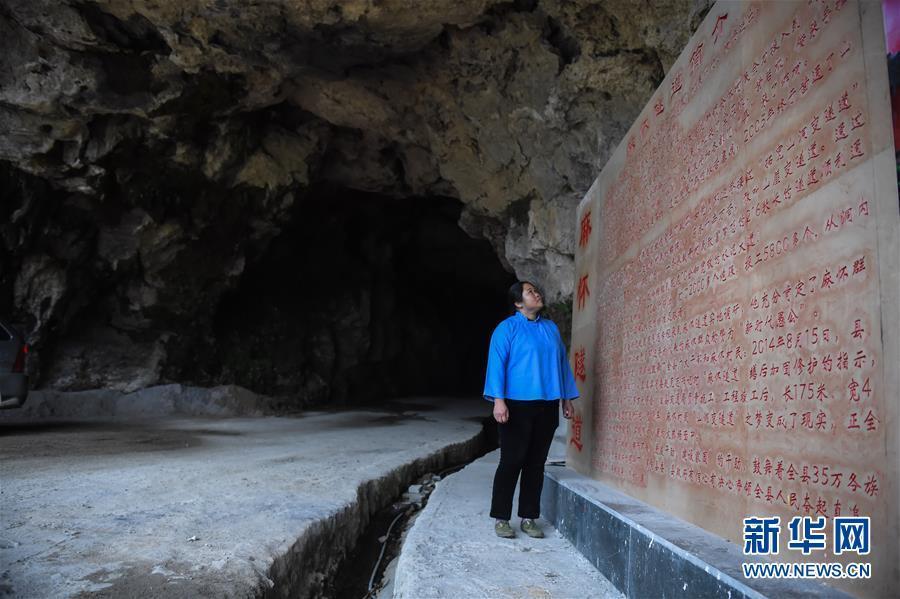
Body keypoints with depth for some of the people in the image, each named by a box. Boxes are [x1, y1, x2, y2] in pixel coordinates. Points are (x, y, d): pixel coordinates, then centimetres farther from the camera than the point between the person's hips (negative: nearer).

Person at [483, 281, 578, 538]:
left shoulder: (551, 328, 13)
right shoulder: (507, 328, -4)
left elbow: (562, 362, 15)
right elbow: (497, 363, -10)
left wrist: (567, 398, 13)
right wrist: (498, 400, -19)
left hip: (547, 406, 5)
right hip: (518, 404, -5)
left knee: (536, 463, 10)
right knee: (511, 462, 0)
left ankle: (528, 518, 21)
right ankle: (501, 518, 12)